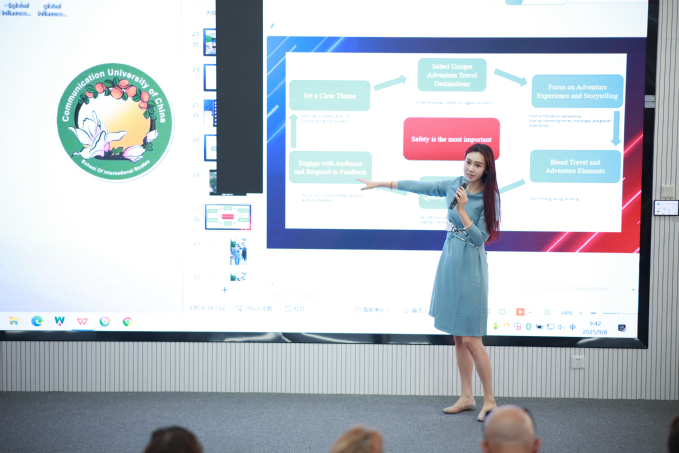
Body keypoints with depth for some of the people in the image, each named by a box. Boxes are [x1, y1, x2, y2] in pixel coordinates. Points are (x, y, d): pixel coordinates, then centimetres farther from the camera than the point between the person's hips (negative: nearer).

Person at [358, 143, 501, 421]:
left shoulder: (488, 197, -9)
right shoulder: (454, 185, 6)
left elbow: (480, 238, -13)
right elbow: (419, 187, 16)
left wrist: (462, 210, -23)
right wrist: (380, 184, 20)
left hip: (470, 267, -6)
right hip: (449, 262, 6)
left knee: (470, 339, -7)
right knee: (457, 337, 10)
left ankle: (490, 401, 6)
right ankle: (467, 397, 20)